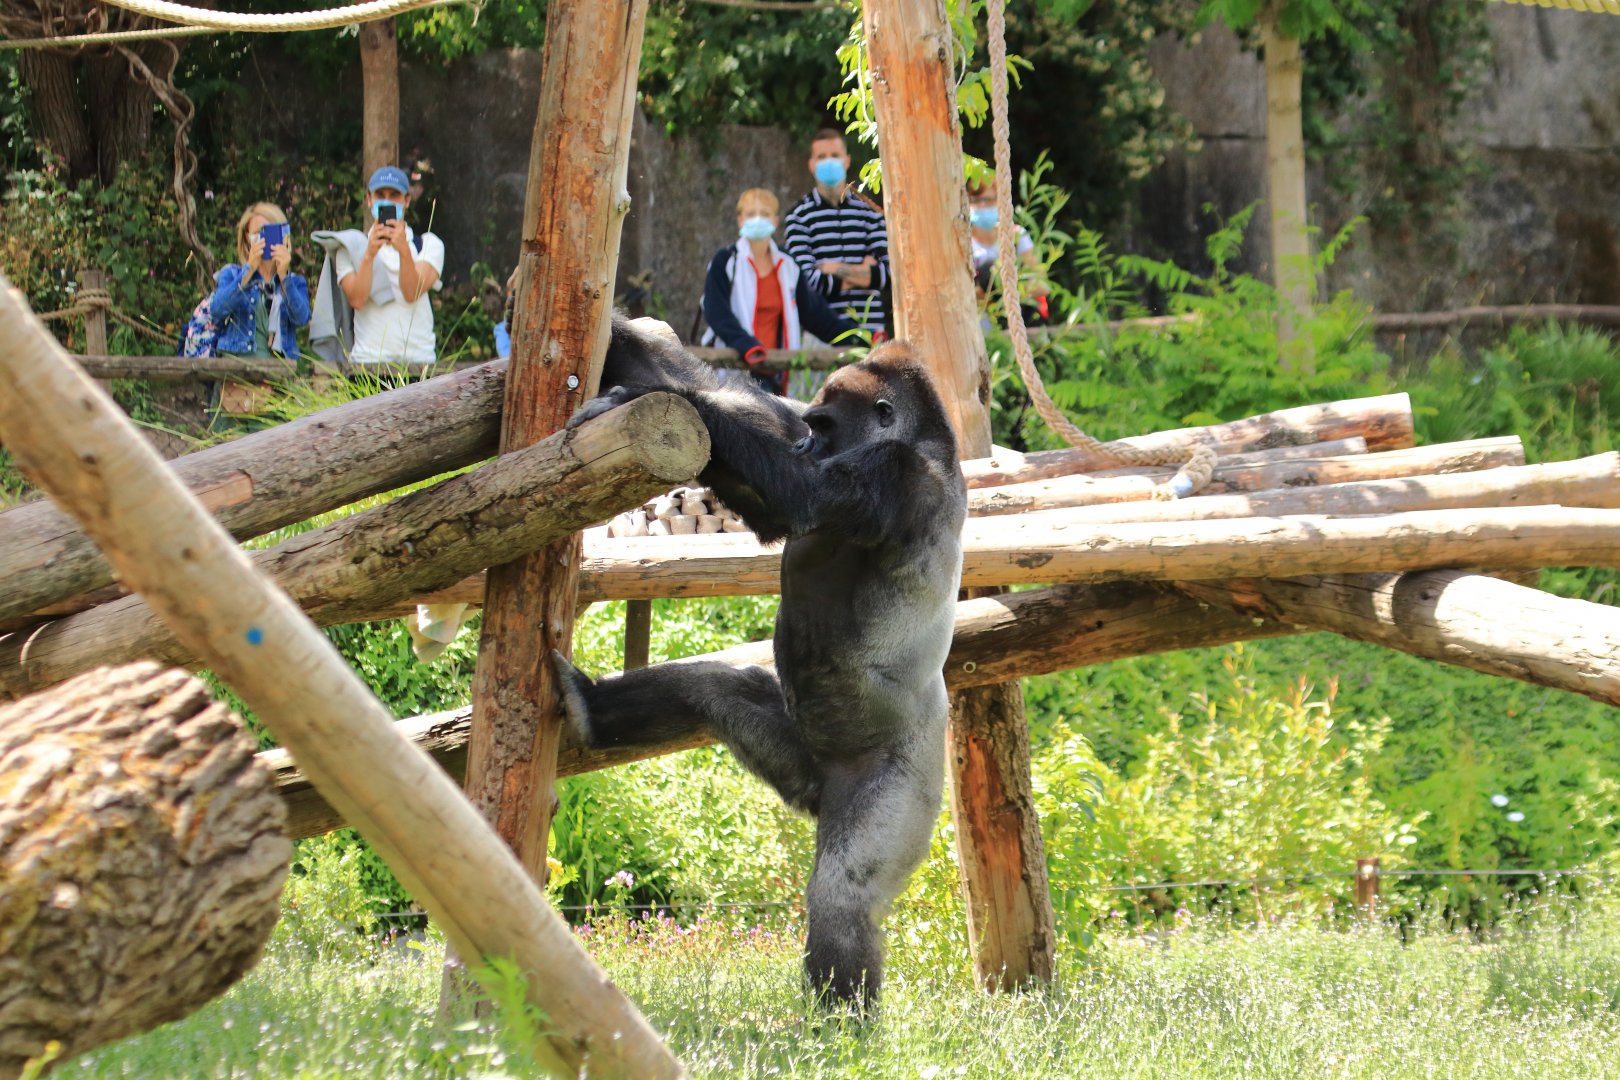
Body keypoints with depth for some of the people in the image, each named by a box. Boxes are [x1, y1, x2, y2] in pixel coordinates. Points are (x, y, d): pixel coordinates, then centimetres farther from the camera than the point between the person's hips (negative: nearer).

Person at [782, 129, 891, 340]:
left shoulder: (869, 211, 11)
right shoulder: (799, 216, 4)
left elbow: (889, 272, 2)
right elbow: (808, 280, -6)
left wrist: (839, 270, -3)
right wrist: (863, 275, 3)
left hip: (870, 328, 2)